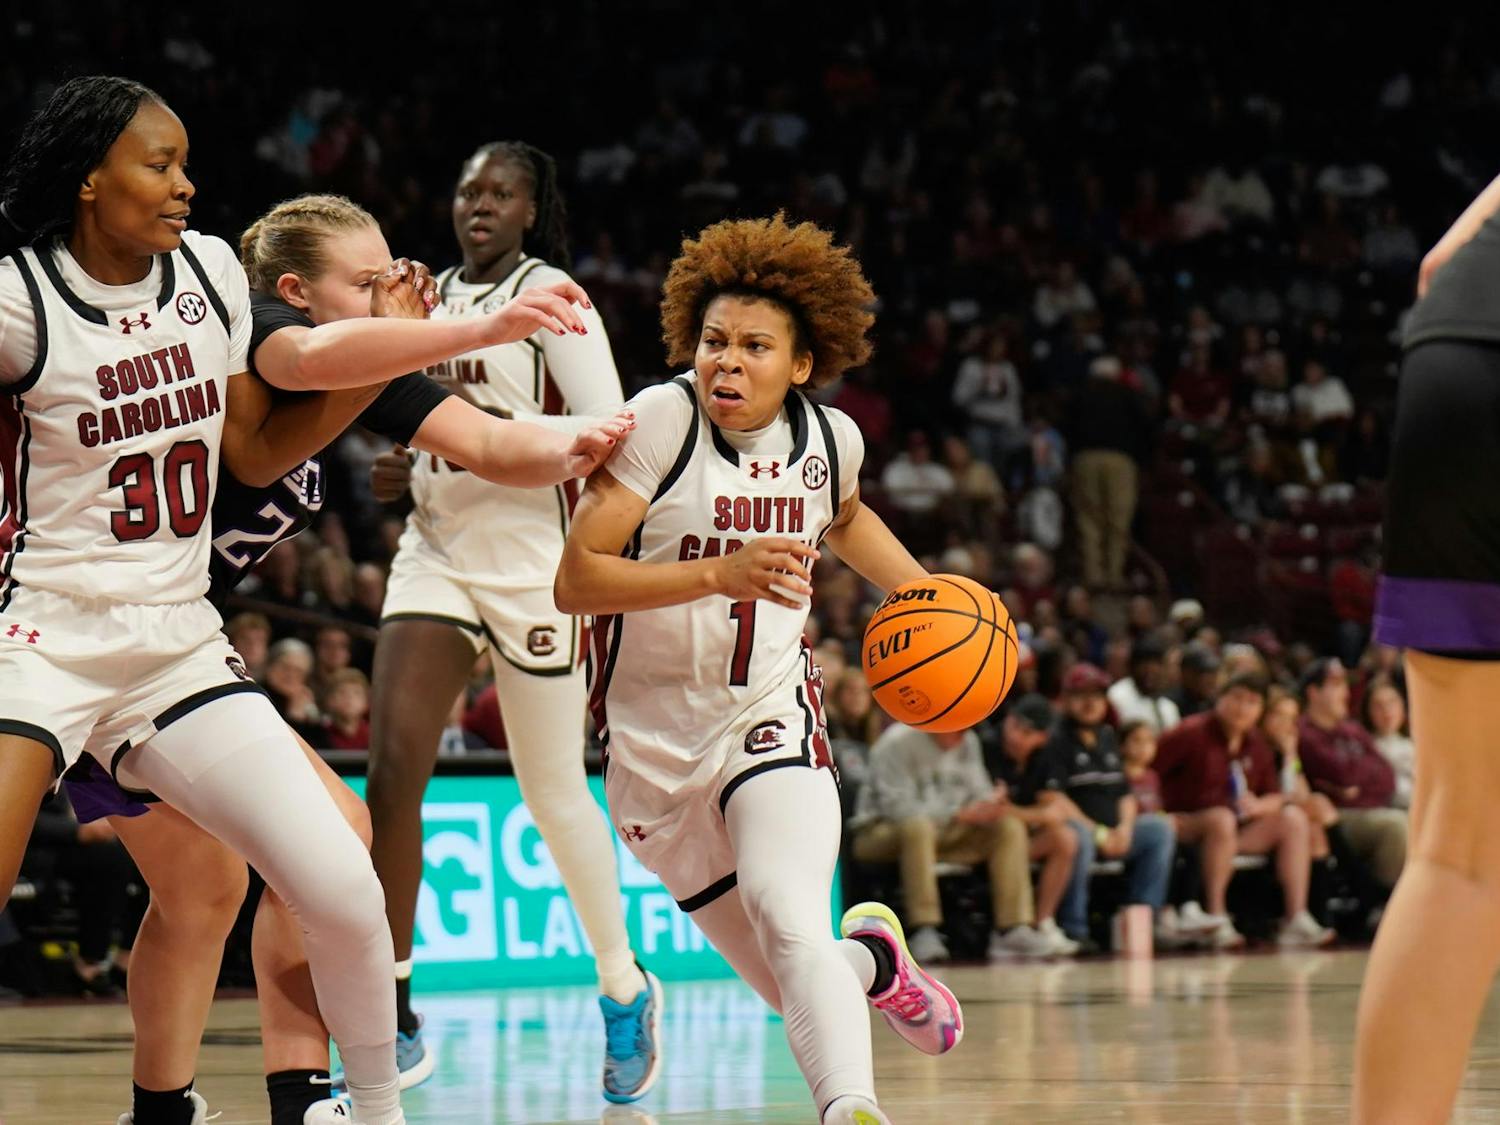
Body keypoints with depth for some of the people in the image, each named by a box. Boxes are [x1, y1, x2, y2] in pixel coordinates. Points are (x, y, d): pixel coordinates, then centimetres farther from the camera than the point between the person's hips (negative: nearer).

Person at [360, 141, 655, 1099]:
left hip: (532, 561, -5)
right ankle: (397, 1025, -8)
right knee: (393, 771, -11)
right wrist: (412, 463, 8)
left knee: (555, 794, 5)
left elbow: (608, 431, -17)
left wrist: (493, 425, -25)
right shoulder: (435, 295, 12)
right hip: (436, 553, 5)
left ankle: (624, 991, 28)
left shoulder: (550, 295, -8)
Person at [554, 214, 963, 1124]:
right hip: (656, 746, -1)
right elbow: (575, 579, -21)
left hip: (772, 718, 1)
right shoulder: (662, 420, -15)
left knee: (792, 928, -29)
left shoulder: (829, 438, 0)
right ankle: (871, 958, 40)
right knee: (794, 986, 6)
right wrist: (720, 574, -31)